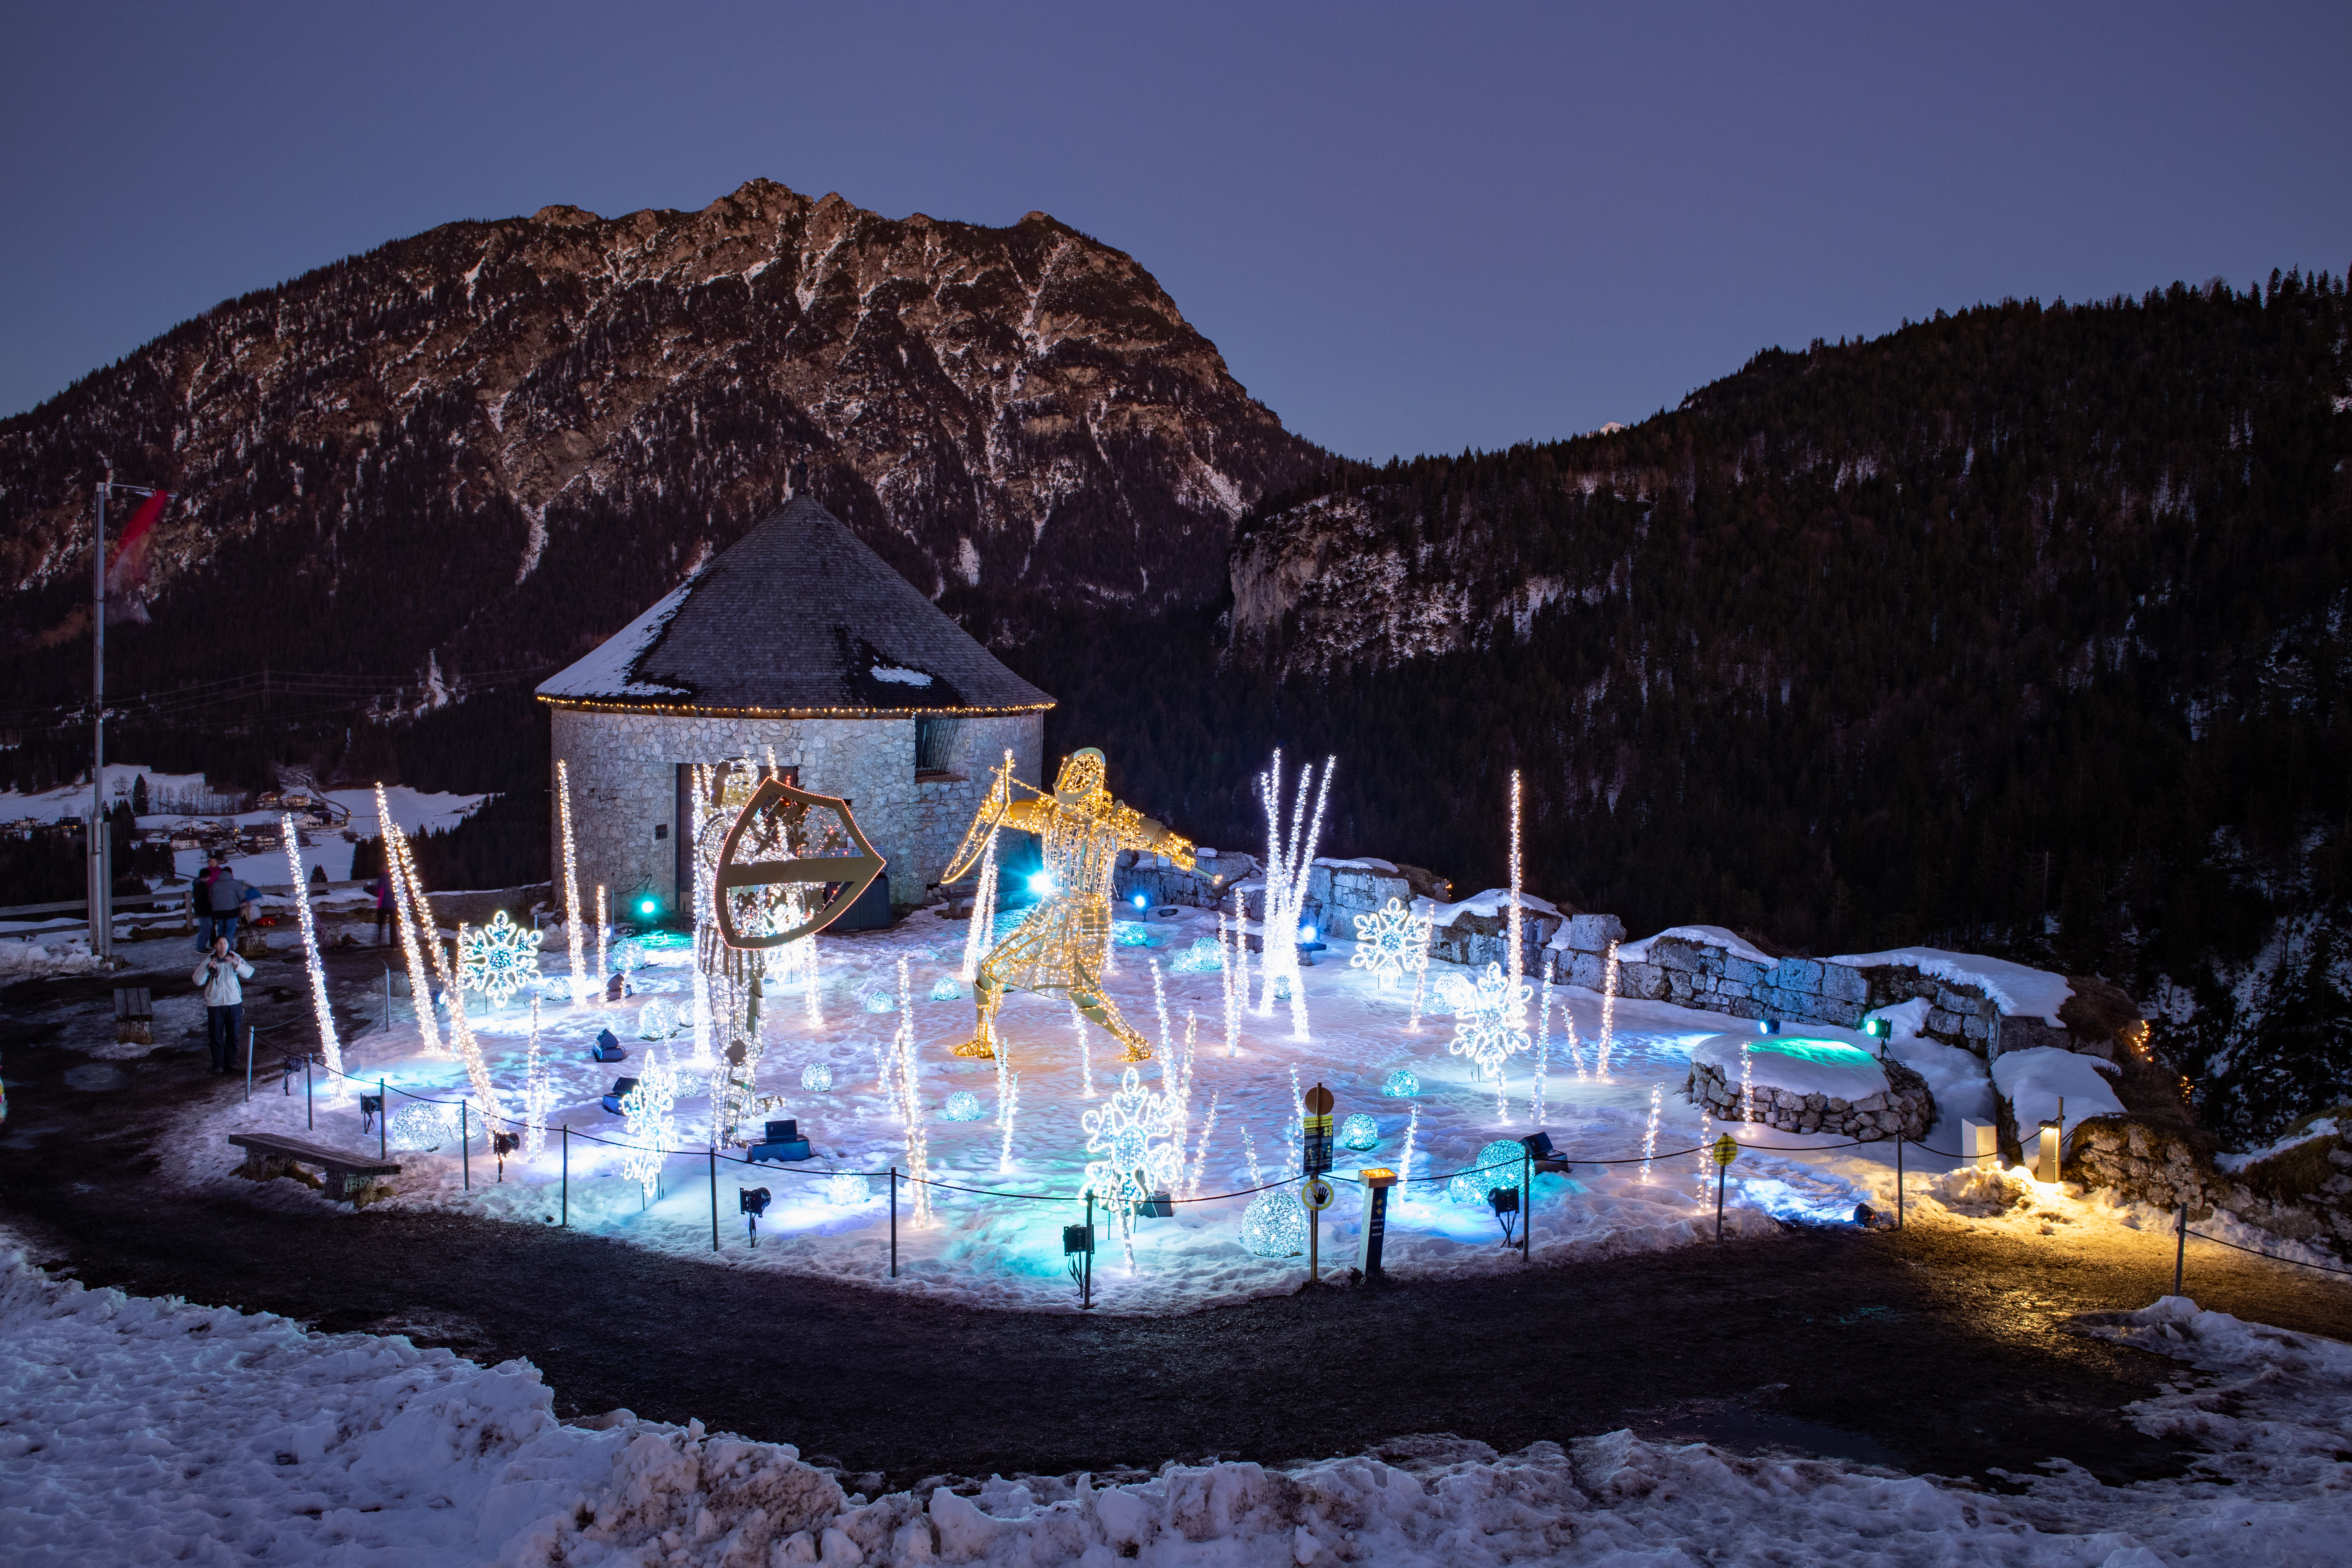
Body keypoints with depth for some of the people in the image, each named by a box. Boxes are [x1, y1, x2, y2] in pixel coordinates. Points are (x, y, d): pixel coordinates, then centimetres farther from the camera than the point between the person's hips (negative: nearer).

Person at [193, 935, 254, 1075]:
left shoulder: (235, 959, -1)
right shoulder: (208, 961, 0)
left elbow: (249, 973, -15)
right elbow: (198, 981, -7)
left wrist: (237, 964, -33)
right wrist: (208, 968, -22)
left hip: (234, 1002, 0)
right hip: (215, 1004, 0)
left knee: (233, 1034, 5)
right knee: (216, 1036, 2)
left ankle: (230, 1062, 17)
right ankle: (218, 1064, 13)